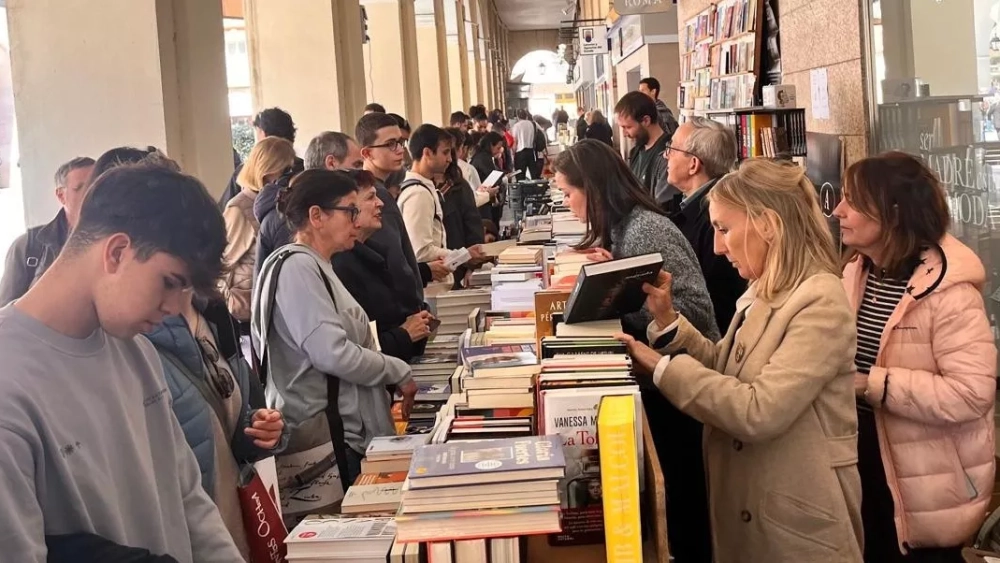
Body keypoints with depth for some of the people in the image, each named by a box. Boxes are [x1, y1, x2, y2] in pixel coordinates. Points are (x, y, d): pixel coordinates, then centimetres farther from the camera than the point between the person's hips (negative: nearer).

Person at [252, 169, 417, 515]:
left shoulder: (316, 267, 17)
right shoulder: (297, 266, -15)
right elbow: (333, 354, -22)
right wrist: (399, 373, -10)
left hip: (345, 429, 10)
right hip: (321, 437, -10)